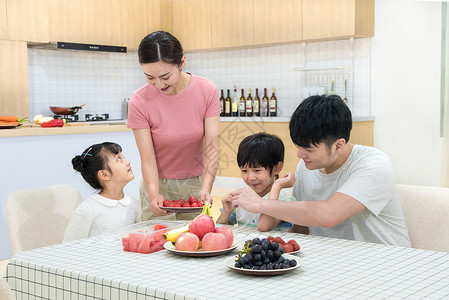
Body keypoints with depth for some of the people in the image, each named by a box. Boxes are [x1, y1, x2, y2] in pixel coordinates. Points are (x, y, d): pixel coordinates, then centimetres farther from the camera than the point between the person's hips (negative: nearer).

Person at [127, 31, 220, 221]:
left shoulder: (207, 90, -14)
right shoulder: (139, 101, -17)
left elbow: (211, 146, -17)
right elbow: (147, 158, -17)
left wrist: (206, 189, -31)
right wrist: (154, 194, -34)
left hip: (196, 183, 1)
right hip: (159, 184, -1)